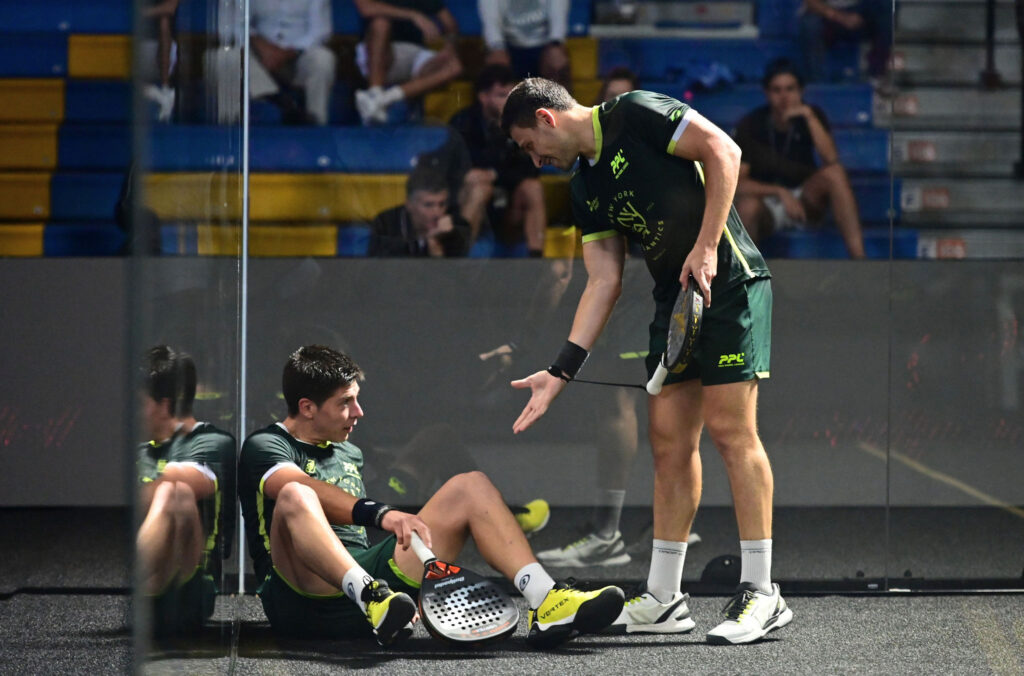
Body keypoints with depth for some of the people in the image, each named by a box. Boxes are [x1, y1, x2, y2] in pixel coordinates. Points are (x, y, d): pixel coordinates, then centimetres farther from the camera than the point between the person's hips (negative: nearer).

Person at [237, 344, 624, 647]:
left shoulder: (351, 454, 29)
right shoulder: (265, 447, 2)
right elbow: (312, 494, -20)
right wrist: (380, 515, -35)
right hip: (305, 596, -7)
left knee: (471, 487, -2)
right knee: (295, 498, -36)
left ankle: (546, 604, -24)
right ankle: (374, 600, -60)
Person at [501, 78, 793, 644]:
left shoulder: (635, 115, -7)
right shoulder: (585, 188, 15)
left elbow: (723, 150, -15)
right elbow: (603, 282, 13)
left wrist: (706, 246, -18)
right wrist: (561, 372, 5)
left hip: (729, 281, -9)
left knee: (729, 428, -11)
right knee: (669, 439, 7)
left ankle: (761, 594, -8)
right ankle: (664, 598, 13)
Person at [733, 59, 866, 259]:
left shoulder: (811, 115, -5)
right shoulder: (750, 125, -11)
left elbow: (831, 159, -22)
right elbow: (737, 183, -16)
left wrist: (809, 116, -30)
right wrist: (780, 192, -28)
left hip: (805, 201, 3)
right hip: (767, 201, -3)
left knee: (834, 173, -29)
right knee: (747, 205, -39)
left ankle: (858, 256, -36)